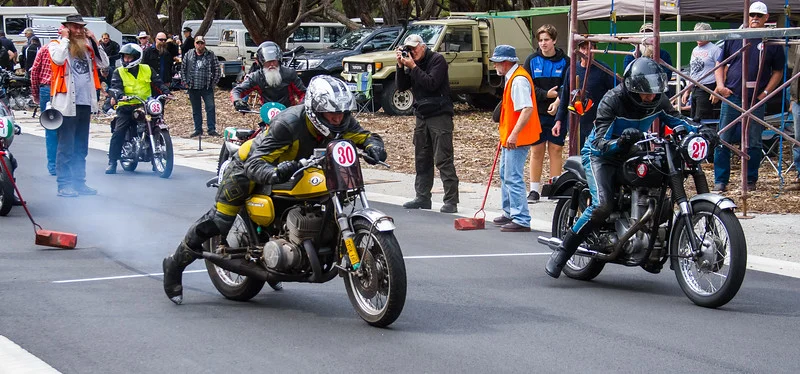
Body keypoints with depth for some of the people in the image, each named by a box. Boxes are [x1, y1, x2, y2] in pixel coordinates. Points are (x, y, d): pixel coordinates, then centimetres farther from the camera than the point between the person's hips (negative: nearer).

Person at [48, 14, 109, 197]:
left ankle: (79, 182, 19)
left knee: (81, 148, 12)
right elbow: (59, 59, -22)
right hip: (67, 103, -6)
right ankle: (64, 185, -5)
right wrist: (65, 39, -10)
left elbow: (104, 63, 7)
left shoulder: (86, 46, 15)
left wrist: (94, 41, 3)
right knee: (66, 147, -6)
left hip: (85, 103, 6)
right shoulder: (57, 45, 0)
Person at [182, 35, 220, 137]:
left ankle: (212, 129, -4)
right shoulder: (188, 56, 6)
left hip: (207, 88, -2)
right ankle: (198, 129, 16)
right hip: (193, 88, 2)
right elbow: (183, 69, 12)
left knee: (211, 108, -9)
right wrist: (185, 82, 5)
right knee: (196, 110, 9)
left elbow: (217, 69, 5)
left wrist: (214, 82, -1)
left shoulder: (211, 55, 1)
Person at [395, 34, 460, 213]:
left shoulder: (437, 60, -8)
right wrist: (401, 66, -5)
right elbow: (401, 86, 6)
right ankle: (423, 197, 19)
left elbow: (431, 83, -20)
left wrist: (413, 67, -18)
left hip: (439, 116, -8)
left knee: (443, 160, -10)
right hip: (421, 116, 8)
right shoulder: (412, 63, 12)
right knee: (422, 160, 11)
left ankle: (451, 201, -11)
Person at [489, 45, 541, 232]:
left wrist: (514, 134, -32)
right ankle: (509, 213, 33)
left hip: (517, 139, -11)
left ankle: (521, 220, -9)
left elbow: (527, 109, -30)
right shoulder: (511, 78, 12)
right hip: (509, 137, 11)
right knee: (505, 175, 21)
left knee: (514, 178, -11)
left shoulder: (519, 80, -21)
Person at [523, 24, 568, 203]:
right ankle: (534, 190, 9)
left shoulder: (564, 61, 1)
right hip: (537, 113, 1)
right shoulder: (532, 60, 3)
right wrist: (546, 94, -14)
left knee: (556, 150, 2)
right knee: (536, 151, 3)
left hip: (557, 113, 0)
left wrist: (558, 101, -21)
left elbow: (568, 87, -4)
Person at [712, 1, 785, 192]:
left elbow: (778, 72, 8)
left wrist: (765, 93, -3)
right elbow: (720, 64, 13)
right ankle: (720, 180, 6)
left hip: (756, 102, -1)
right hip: (731, 97, 1)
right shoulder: (733, 38, 8)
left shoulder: (772, 43, 4)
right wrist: (720, 85, -2)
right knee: (722, 141, 0)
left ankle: (750, 180, 16)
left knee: (753, 143, 5)